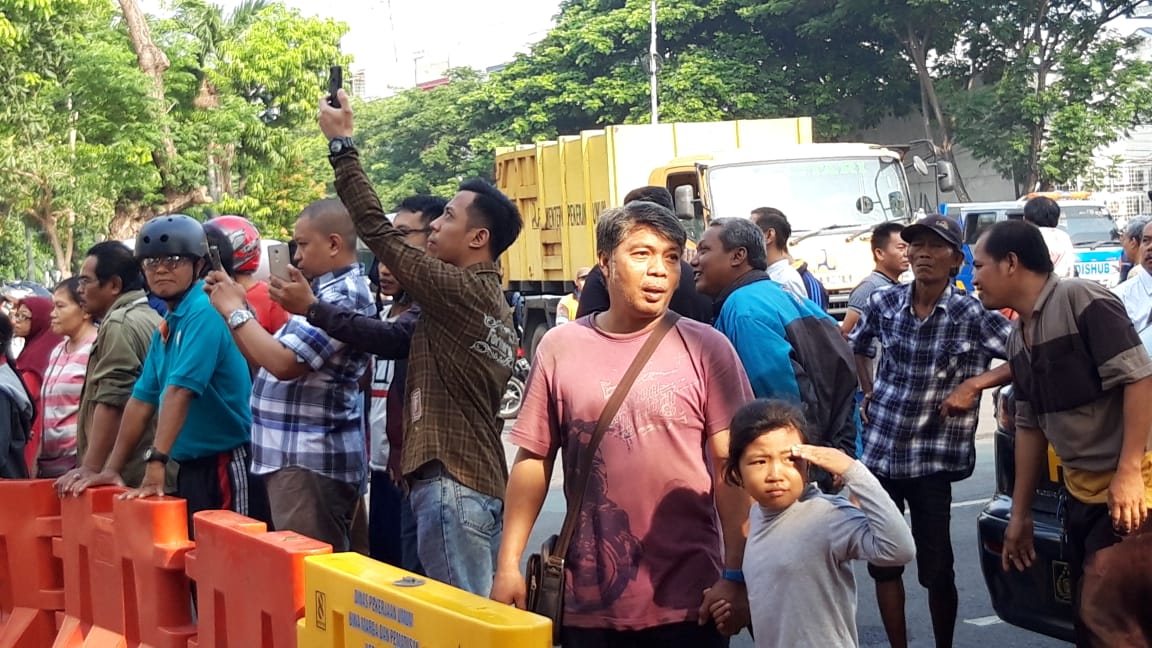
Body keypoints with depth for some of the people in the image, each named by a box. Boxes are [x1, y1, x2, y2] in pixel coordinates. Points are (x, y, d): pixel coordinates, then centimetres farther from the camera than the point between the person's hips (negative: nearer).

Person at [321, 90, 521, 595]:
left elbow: (379, 234, -9)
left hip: (452, 482, -10)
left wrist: (342, 145, -1)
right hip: (482, 481, 10)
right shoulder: (493, 302, 17)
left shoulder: (460, 291, -11)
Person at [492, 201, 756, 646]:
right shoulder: (559, 348, 2)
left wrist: (734, 577, -9)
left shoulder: (705, 348, -3)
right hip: (589, 599, 2)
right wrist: (508, 564, 2)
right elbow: (534, 459, 6)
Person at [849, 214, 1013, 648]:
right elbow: (856, 346, 22)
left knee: (936, 570, 3)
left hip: (931, 459, -3)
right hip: (879, 449, 4)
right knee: (882, 562, 11)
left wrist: (974, 384, -18)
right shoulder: (884, 303, 1)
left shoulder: (972, 315, -10)